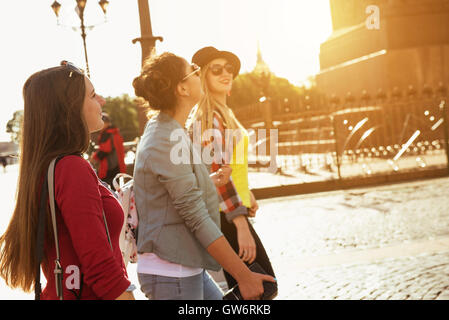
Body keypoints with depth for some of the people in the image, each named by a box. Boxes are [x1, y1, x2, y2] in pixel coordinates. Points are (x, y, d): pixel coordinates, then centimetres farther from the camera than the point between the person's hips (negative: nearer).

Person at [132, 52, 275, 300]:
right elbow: (197, 218, -23)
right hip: (170, 273, -10)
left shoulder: (161, 128, 10)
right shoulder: (167, 141, -21)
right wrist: (243, 275, -20)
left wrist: (210, 180, 34)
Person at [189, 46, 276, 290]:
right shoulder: (209, 115, -15)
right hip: (225, 216, -10)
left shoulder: (222, 112, 16)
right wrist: (241, 225, -26)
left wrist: (246, 194, 20)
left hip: (227, 213, 10)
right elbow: (215, 172, -23)